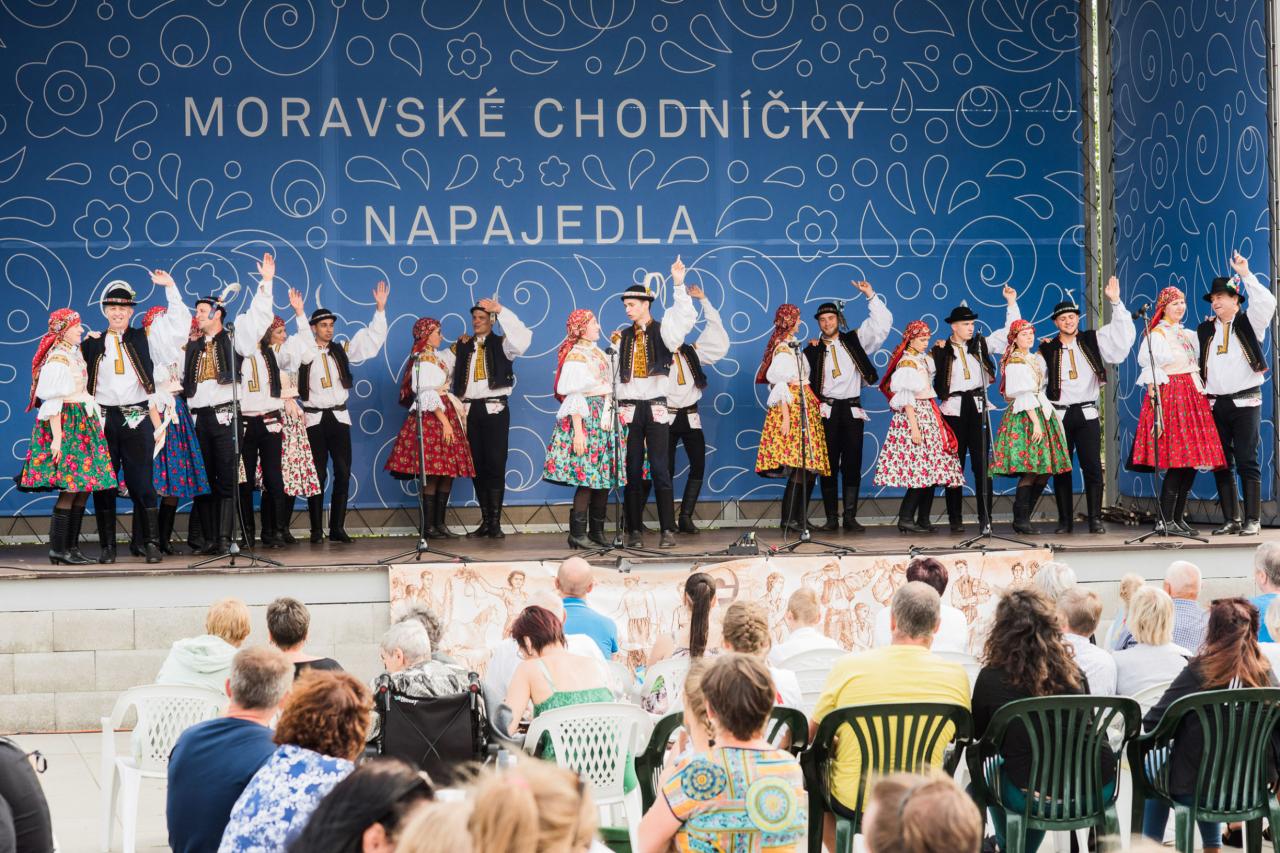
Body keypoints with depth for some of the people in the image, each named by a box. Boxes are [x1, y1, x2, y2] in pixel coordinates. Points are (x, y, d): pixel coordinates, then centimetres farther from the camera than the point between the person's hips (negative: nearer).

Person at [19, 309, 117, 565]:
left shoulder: (75, 353, 13)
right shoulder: (56, 360, -13)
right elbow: (52, 403, -17)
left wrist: (95, 420, 18)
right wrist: (57, 437, -20)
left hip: (84, 425, 9)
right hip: (66, 426, -9)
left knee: (84, 487, 6)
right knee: (70, 488, -11)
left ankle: (72, 546, 10)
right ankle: (58, 549, -6)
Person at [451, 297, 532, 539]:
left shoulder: (501, 344, 4)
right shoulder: (461, 347, 14)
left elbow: (522, 339, -17)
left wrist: (501, 310, -20)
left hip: (495, 408, -3)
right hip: (470, 409, 3)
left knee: (495, 464, -7)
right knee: (477, 465, 4)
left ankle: (495, 522, -6)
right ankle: (485, 521, 9)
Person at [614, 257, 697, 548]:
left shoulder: (663, 331, 4)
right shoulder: (624, 337, 13)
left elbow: (685, 317, -14)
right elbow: (616, 373, 14)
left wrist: (679, 285, -20)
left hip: (656, 407, -3)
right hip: (629, 408, 3)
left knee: (660, 469, -5)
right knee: (632, 470, 3)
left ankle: (667, 531, -4)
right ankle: (634, 531, 6)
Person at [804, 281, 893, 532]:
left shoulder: (854, 341, 8)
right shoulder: (813, 351, 8)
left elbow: (882, 323, 1)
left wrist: (871, 295, -5)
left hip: (852, 409, 0)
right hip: (827, 410, 0)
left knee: (852, 464, -2)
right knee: (829, 465, -2)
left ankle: (850, 517, 0)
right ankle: (831, 518, 1)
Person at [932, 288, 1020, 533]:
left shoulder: (981, 344, 11)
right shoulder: (942, 350, 3)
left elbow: (1009, 332, 9)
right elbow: (930, 378, 4)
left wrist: (1011, 303, 5)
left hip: (977, 407, 2)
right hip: (954, 409, -2)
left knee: (981, 464, -2)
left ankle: (985, 517, -2)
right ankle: (955, 519, 5)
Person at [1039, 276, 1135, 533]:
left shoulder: (1092, 341, 7)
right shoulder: (1048, 350, 7)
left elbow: (1123, 333, -2)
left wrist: (1115, 302, -9)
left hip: (1087, 413, -1)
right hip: (1059, 414, 1)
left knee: (1092, 467, -7)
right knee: (1060, 469, 2)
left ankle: (1095, 519, -2)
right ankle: (1065, 520, 9)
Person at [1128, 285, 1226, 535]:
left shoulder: (1187, 335, 18)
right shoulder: (1157, 335, -5)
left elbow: (1197, 362, 23)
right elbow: (1150, 375, -10)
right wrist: (1155, 399, -15)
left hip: (1192, 396, 8)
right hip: (1169, 396, -8)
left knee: (1191, 461, 4)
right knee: (1177, 462, -13)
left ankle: (1178, 517, 10)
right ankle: (1165, 520, -10)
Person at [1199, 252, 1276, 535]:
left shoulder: (1249, 323, 3)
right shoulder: (1204, 331, 15)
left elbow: (1267, 302, -15)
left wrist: (1245, 274, -17)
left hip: (1245, 402, -4)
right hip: (1215, 403, 4)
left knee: (1247, 461, -7)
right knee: (1221, 463, 4)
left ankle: (1253, 520, -4)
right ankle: (1230, 519, 9)